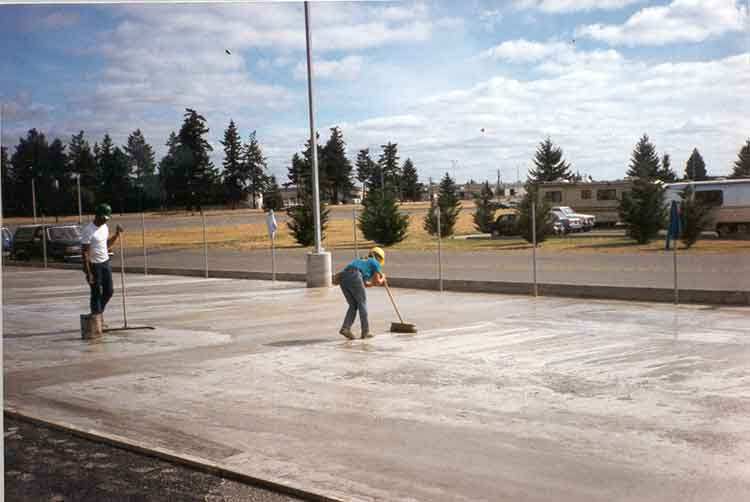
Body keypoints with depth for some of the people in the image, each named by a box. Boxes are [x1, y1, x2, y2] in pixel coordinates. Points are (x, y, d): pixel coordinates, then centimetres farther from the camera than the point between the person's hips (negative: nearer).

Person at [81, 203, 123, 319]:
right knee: (96, 294, 0)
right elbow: (84, 253, -19)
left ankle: (98, 312, 30)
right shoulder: (88, 230, -18)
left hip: (106, 262, 8)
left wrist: (117, 234, 6)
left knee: (109, 291, 12)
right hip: (94, 265, -8)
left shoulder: (105, 227, 7)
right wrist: (88, 273, -22)